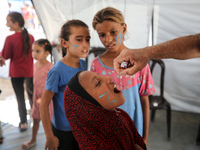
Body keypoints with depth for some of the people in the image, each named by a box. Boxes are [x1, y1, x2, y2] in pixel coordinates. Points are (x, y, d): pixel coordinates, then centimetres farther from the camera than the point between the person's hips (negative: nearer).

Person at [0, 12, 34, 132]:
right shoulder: (30, 37, -4)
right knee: (32, 95, 20)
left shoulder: (10, 39, -17)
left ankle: (23, 123, 14)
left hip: (16, 72, -4)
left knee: (20, 98, 7)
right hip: (29, 71, 4)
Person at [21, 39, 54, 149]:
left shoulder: (50, 67, -19)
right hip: (37, 96, 7)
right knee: (36, 119, 19)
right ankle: (33, 140, 36)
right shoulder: (35, 65, 3)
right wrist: (34, 95, 15)